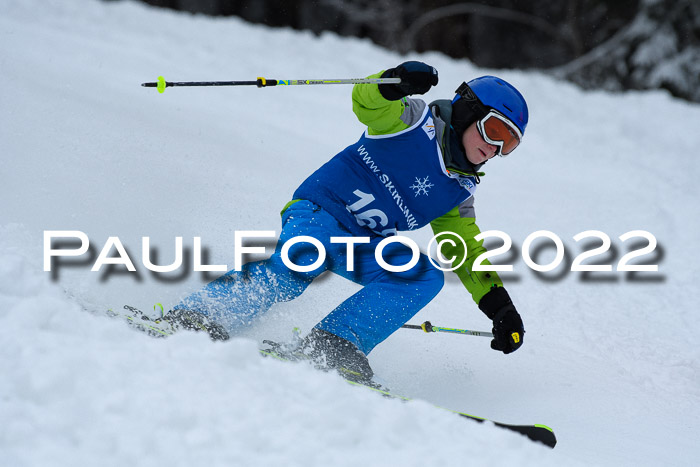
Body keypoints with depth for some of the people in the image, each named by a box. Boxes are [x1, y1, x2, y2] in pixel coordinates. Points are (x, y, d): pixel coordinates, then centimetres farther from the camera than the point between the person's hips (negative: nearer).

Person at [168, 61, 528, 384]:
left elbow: (467, 254, 20)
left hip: (365, 248, 6)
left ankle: (336, 345, -30)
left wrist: (500, 306, 9)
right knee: (300, 263, -37)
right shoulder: (418, 121, -3)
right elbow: (366, 103, -19)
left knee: (425, 274, -20)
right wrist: (395, 82, -42)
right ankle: (195, 318, -34)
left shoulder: (458, 192, 14)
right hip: (318, 211, -6)